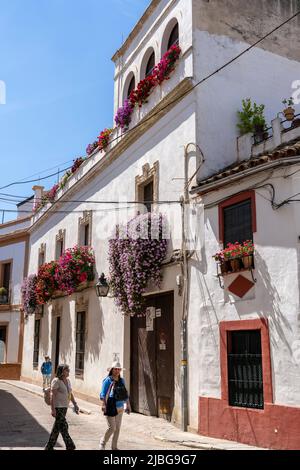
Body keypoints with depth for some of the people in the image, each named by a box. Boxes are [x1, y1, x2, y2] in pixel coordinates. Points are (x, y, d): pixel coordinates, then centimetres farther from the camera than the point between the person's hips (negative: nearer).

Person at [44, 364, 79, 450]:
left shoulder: (68, 381, 11)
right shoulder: (56, 381, -13)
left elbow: (71, 394, 17)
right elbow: (53, 395, -16)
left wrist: (75, 404, 12)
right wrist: (53, 409, -20)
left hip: (65, 407, 8)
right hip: (58, 407, -8)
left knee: (57, 427, 13)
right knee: (63, 427, -6)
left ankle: (49, 447, 23)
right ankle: (70, 447, -2)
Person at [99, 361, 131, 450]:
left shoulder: (122, 381, 11)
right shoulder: (108, 380, -8)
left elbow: (125, 394, 19)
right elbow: (103, 394, -11)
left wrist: (128, 405, 18)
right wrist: (103, 404, -22)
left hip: (120, 407, 6)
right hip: (111, 407, -6)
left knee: (117, 428, 10)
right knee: (112, 427, -7)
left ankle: (114, 447, 23)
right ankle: (103, 443, 15)